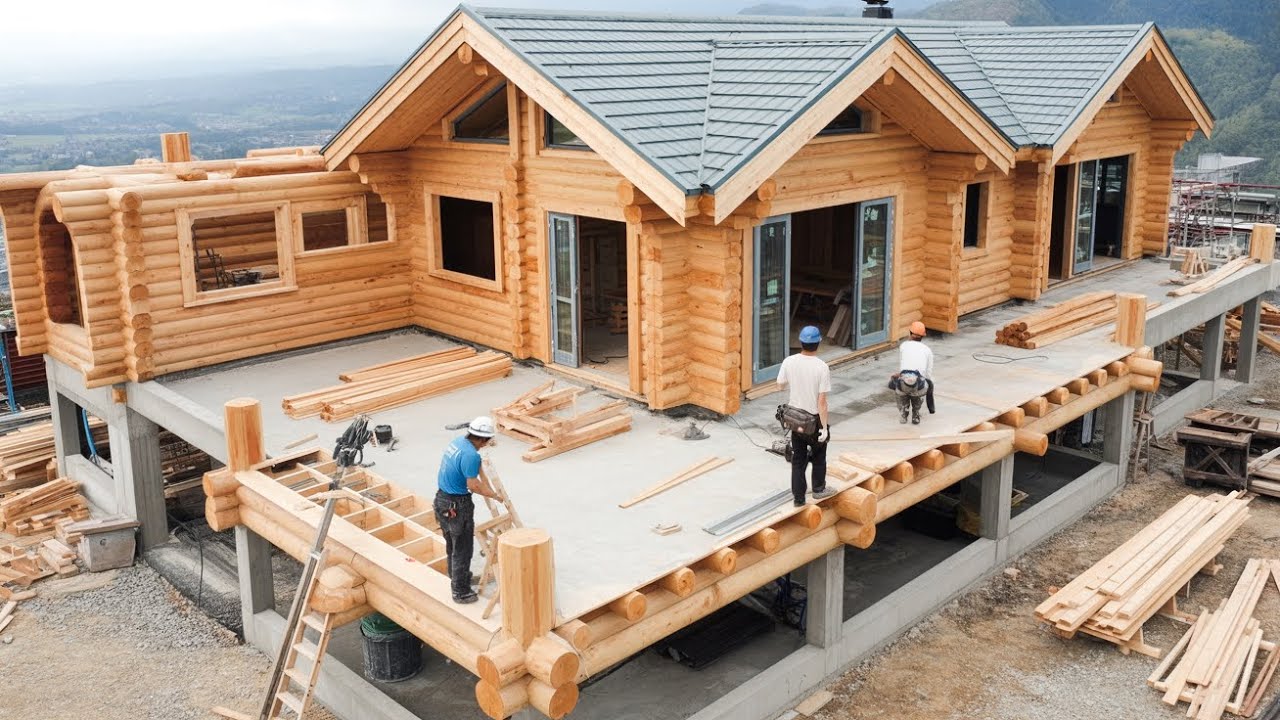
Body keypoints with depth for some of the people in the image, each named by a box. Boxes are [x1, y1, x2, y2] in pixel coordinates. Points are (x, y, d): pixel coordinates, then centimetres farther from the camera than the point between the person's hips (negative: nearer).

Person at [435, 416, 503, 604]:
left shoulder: (457, 441, 3)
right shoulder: (471, 455, -26)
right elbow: (473, 486, -21)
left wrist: (483, 484, 27)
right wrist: (494, 495, -8)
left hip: (442, 500, 9)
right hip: (457, 506, -9)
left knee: (452, 545, 26)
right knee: (462, 550, 5)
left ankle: (457, 578, 44)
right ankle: (461, 592, 15)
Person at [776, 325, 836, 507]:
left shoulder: (789, 362, -11)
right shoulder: (822, 367, -22)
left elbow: (781, 385, 5)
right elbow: (822, 400, -21)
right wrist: (824, 427, -14)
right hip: (814, 419, -3)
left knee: (798, 459, 14)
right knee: (818, 455, 20)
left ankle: (798, 497, 19)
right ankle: (818, 489, 35)